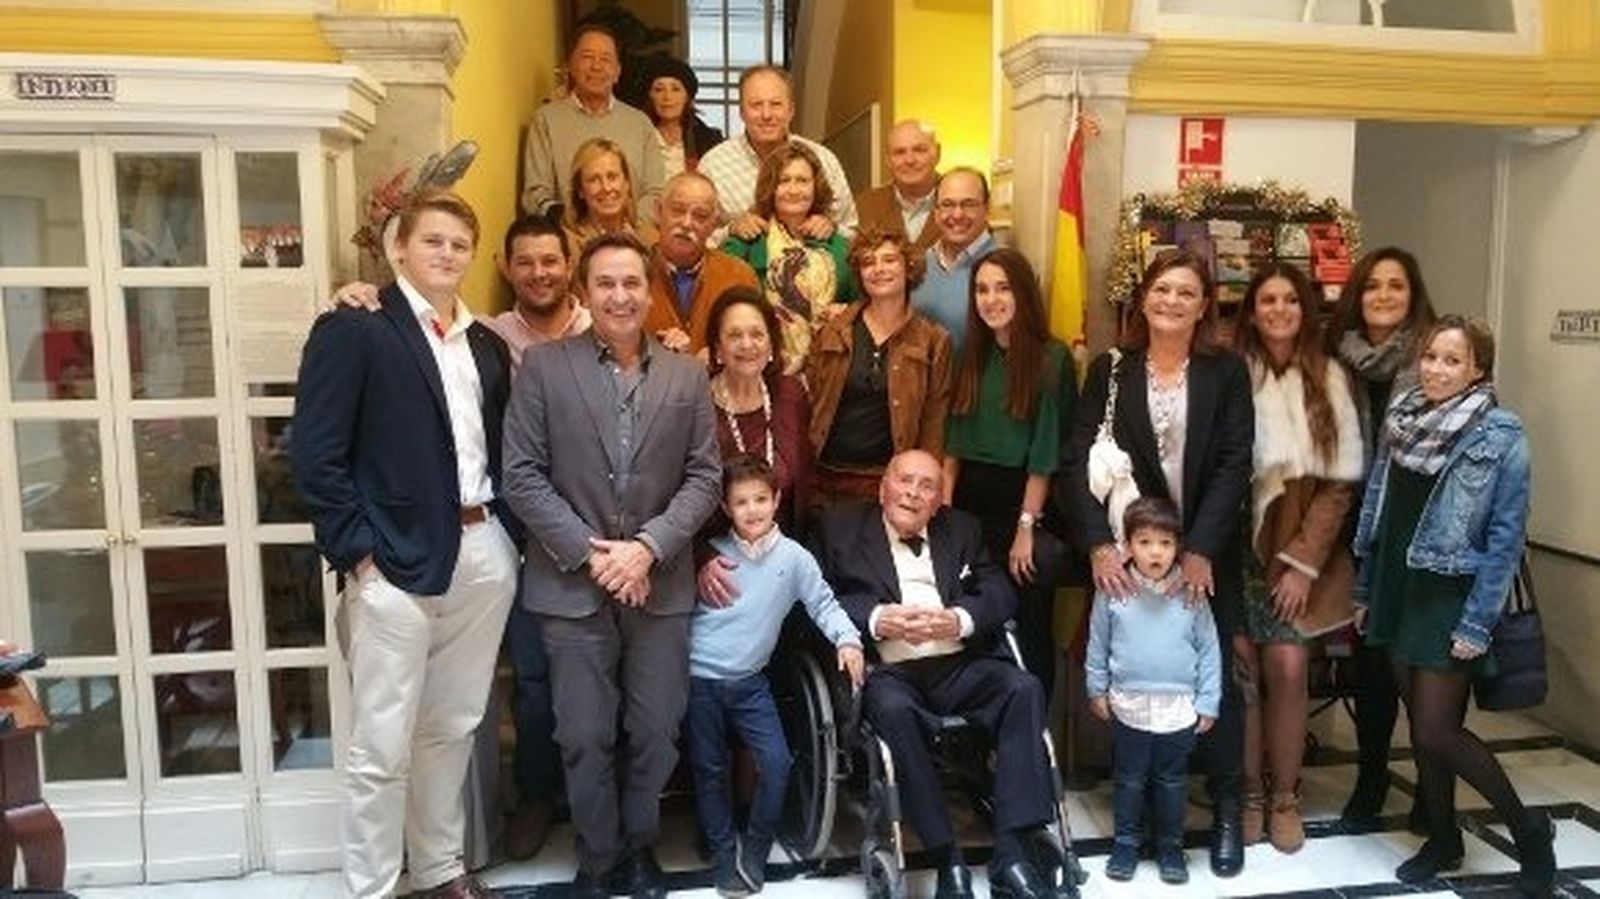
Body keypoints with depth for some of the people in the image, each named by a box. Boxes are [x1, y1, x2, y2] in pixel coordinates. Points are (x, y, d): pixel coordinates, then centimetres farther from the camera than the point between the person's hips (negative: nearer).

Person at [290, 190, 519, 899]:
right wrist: (358, 550, -14)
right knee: (381, 746, 2)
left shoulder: (487, 346, 15)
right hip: (396, 561, -6)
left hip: (484, 555, 6)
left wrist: (506, 530, 5)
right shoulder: (352, 329, -5)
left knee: (452, 728, 17)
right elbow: (315, 453, -11)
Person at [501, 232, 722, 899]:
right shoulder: (543, 366, -1)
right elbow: (523, 475, -5)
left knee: (655, 732, 10)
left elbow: (704, 476, 2)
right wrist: (589, 551, -12)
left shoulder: (687, 375, 6)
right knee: (585, 737, 6)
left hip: (662, 586, 2)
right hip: (571, 587, -2)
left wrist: (648, 547, -11)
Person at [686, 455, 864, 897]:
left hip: (749, 681, 1)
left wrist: (847, 640, -10)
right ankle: (724, 852, 26)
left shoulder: (793, 557, -4)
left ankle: (755, 848, 17)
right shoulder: (711, 553, -5)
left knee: (777, 762, -5)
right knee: (710, 769, 8)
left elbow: (823, 603, 2)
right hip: (700, 678, -1)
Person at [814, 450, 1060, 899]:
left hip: (958, 665, 3)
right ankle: (947, 859, -23)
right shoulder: (841, 526, 12)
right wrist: (876, 619, -13)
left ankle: (1012, 853, -22)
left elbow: (1001, 593, 10)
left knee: (1024, 688, -24)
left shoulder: (962, 529, 21)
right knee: (892, 708, -35)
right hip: (887, 670, -3)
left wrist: (959, 619, -10)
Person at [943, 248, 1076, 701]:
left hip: (1024, 499, -4)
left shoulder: (1052, 359, -7)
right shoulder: (972, 356, 9)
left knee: (1029, 624, 4)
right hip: (971, 498, 5)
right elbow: (955, 440, 9)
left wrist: (1027, 525, -13)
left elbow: (1046, 452, -10)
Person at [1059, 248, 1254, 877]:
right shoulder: (1109, 370, 3)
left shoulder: (1227, 372, 2)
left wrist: (1201, 550, -16)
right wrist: (1098, 542, -17)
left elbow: (1234, 465, -6)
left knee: (1215, 678, 6)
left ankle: (1226, 813, 20)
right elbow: (1078, 461, -5)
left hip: (1207, 554, 0)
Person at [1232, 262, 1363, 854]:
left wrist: (1304, 561, -5)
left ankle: (1285, 796, 11)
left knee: (1287, 666, -7)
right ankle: (1249, 792, 15)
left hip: (1303, 547, 1)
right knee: (1242, 665, -3)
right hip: (1238, 543, 0)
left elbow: (1342, 480, 0)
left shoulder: (1329, 378, 2)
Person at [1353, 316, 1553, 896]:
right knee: (1419, 723, 13)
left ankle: (1527, 827, 19)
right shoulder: (1400, 421, 4)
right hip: (1398, 591, 5)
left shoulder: (1501, 436, -11)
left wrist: (1478, 623, -15)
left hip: (1450, 598, -5)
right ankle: (1443, 838, 30)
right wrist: (1365, 589, 9)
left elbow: (1506, 537, -12)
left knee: (1438, 730, -3)